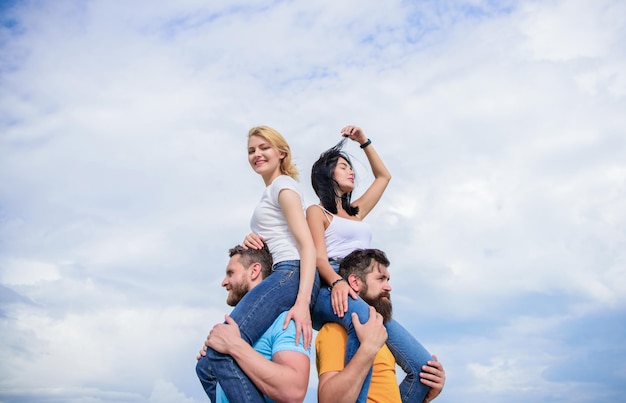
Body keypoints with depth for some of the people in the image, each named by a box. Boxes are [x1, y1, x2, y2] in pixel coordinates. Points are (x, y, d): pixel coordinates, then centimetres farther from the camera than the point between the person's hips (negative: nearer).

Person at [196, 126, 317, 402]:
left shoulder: (283, 185, 3)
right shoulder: (271, 193, 30)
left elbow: (307, 245, -11)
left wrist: (303, 302, -23)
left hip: (290, 276, -9)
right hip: (279, 279, 9)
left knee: (222, 349, -28)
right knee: (207, 366, 3)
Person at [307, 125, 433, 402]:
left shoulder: (356, 212, 31)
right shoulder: (316, 211, 13)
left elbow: (384, 176, 43)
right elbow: (319, 257, -4)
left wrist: (364, 141, 37)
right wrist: (337, 282, -24)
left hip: (365, 295, 7)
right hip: (331, 292, -6)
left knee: (424, 368, -14)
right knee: (364, 318, -45)